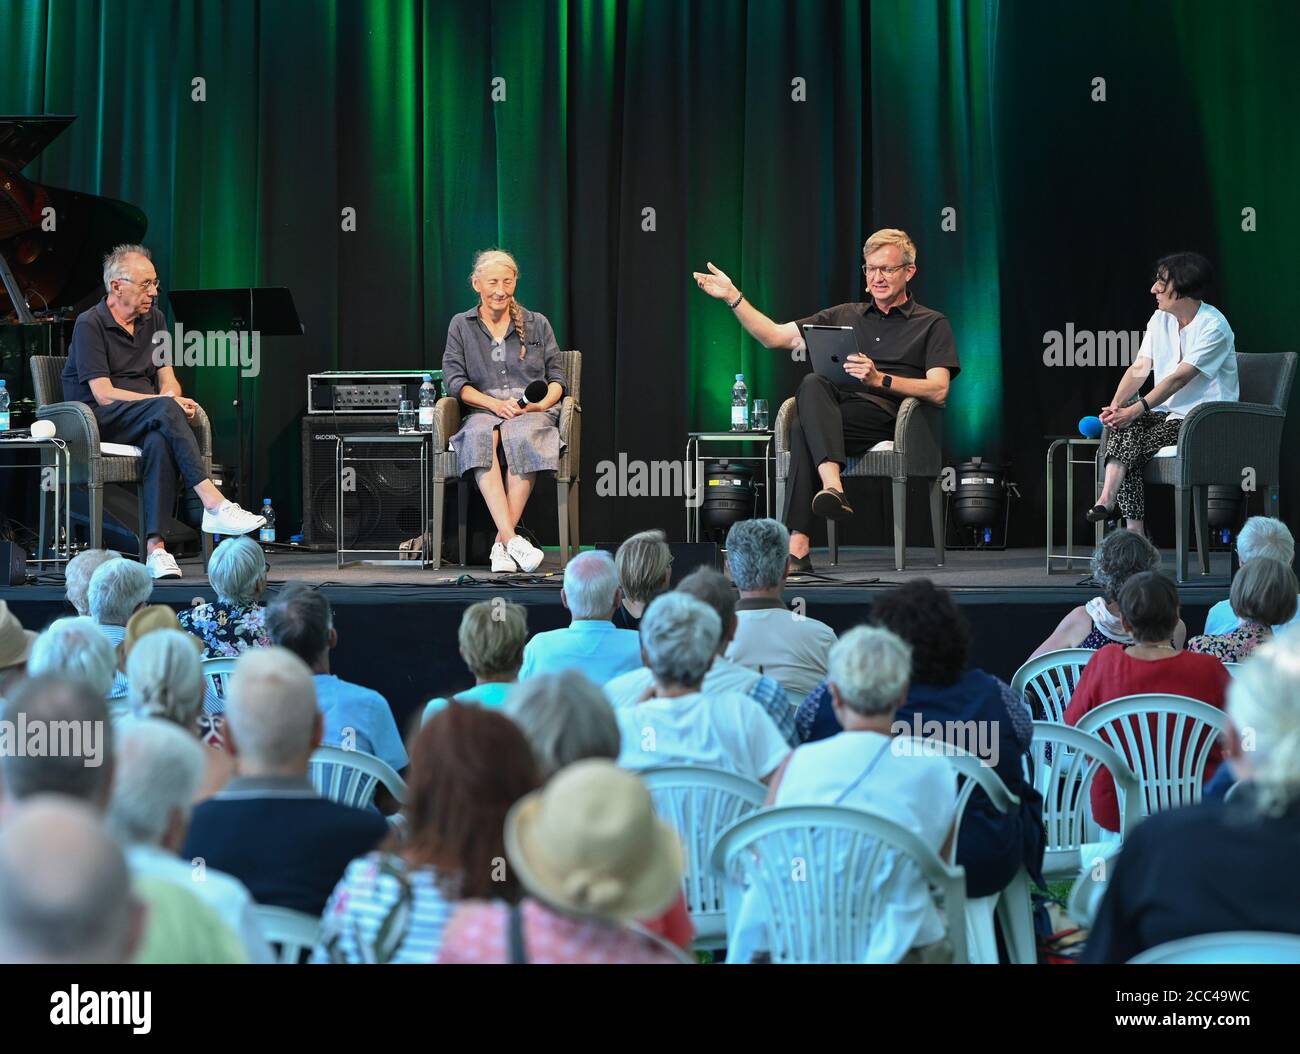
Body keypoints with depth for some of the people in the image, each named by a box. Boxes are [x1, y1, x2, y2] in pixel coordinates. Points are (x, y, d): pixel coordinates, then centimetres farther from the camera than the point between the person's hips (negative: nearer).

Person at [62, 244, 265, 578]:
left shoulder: (153, 318, 16)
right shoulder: (90, 324, -6)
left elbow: (168, 379, 14)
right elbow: (103, 394, -14)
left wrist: (171, 399, -11)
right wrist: (166, 402, -21)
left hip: (146, 422, 5)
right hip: (98, 422, -5)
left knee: (160, 441, -35)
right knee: (164, 411, -35)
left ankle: (155, 547, -44)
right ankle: (214, 504, -44)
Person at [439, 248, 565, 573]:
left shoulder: (537, 324, 17)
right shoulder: (461, 326, 15)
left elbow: (556, 377, 14)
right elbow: (454, 381, 4)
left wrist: (544, 403, -9)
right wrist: (495, 404, -11)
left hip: (532, 413, 0)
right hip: (482, 411, 0)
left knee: (522, 437, -38)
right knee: (481, 436, -38)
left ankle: (501, 544, -38)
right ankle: (511, 539, -47)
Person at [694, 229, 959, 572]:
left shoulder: (932, 325, 14)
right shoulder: (844, 316, 28)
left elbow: (938, 391, -1)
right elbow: (774, 336, 22)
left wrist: (880, 379, -15)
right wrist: (733, 297, 11)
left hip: (885, 418, -4)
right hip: (837, 415, 4)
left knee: (803, 429, -33)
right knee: (812, 385, -34)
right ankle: (832, 488, -51)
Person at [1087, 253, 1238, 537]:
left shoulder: (1213, 327, -14)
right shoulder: (1161, 319, 11)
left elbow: (1180, 378, -22)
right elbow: (1140, 368, 5)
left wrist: (1136, 409, -28)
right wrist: (1115, 404, -13)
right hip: (1165, 412, 6)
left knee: (1129, 431, -27)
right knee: (1123, 427, -24)